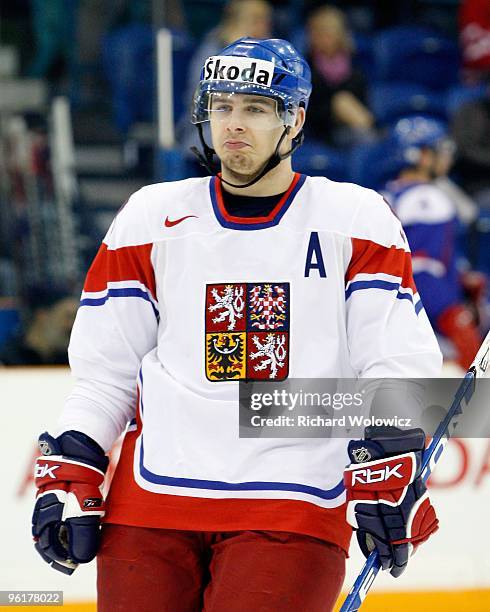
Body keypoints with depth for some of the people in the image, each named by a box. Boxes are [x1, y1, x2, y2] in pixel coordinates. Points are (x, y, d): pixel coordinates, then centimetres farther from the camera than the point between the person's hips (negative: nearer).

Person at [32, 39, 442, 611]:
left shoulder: (355, 221, 4)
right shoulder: (152, 218, 10)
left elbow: (399, 362, 2)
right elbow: (104, 368, 13)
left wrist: (388, 466, -9)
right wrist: (68, 474, 5)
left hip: (293, 507, -2)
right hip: (152, 504, 2)